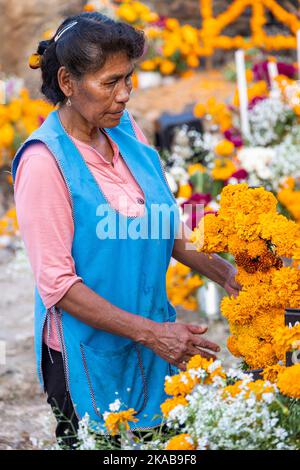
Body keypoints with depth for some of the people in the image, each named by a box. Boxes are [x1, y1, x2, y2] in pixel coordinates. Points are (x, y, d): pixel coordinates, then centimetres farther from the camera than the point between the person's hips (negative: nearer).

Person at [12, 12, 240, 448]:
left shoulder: (125, 128, 0)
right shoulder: (44, 162, -20)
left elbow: (167, 224, 11)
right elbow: (57, 284, -20)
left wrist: (223, 273, -4)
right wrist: (150, 333, -23)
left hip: (152, 339, 6)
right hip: (89, 357, -6)